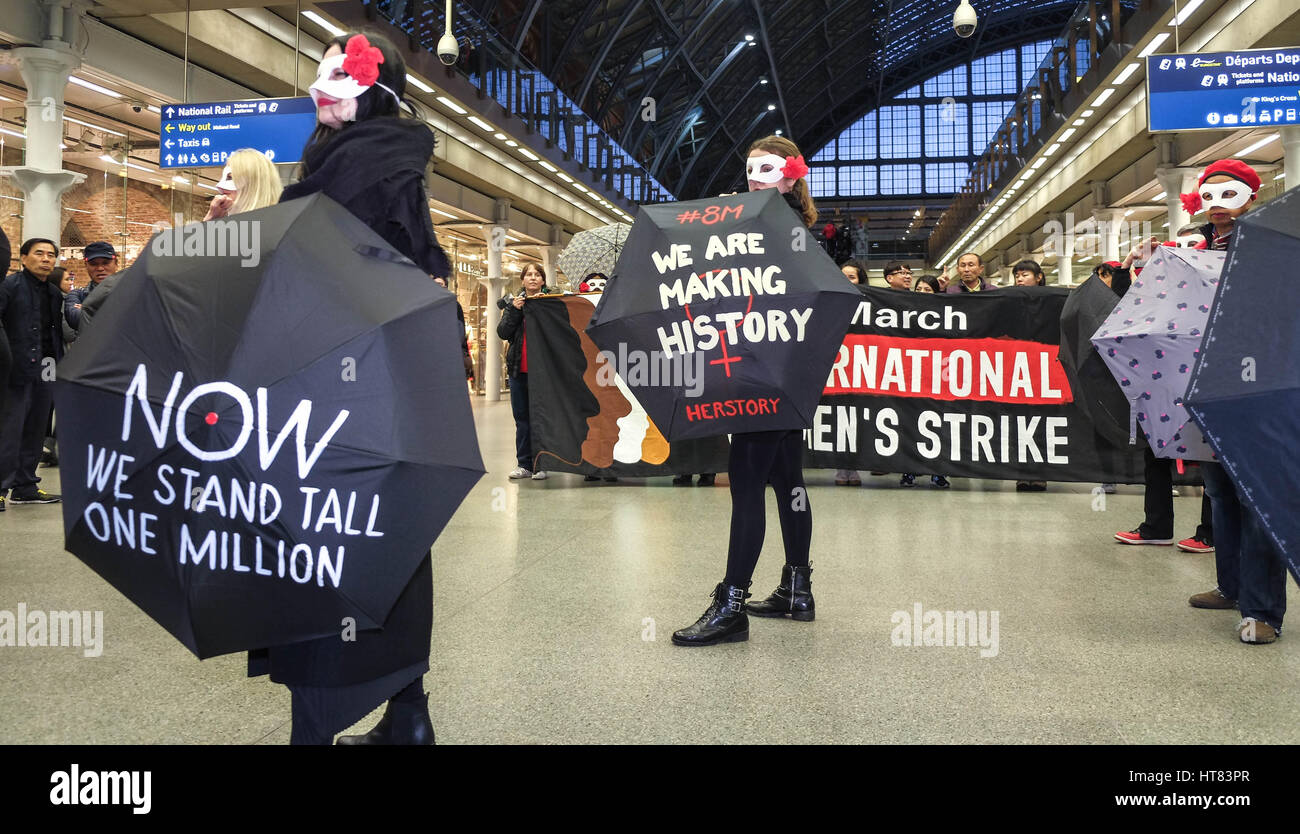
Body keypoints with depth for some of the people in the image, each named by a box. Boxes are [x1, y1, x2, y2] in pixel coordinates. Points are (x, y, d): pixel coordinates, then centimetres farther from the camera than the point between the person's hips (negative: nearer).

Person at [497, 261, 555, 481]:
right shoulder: (513, 302, 11)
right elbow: (503, 332, 1)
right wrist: (514, 310, -10)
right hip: (519, 367, 4)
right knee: (522, 417, 7)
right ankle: (524, 464, 13)